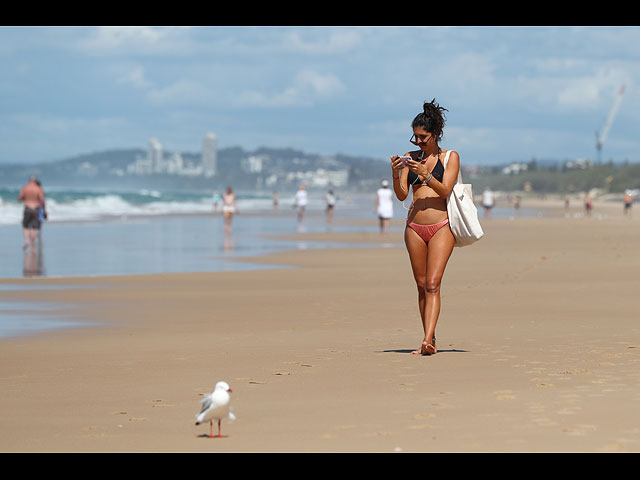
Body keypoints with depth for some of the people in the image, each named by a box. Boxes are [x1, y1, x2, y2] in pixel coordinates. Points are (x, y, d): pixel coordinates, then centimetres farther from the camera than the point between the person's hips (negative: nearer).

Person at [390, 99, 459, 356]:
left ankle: (428, 340, -23)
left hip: (441, 226, -4)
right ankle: (430, 341, 12)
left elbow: (445, 190, -9)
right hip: (415, 227, 4)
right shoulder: (410, 158, 11)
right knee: (421, 286, 5)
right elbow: (402, 195, 4)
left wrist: (424, 173, -22)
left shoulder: (450, 157, 3)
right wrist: (395, 174, -14)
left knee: (432, 284, -14)